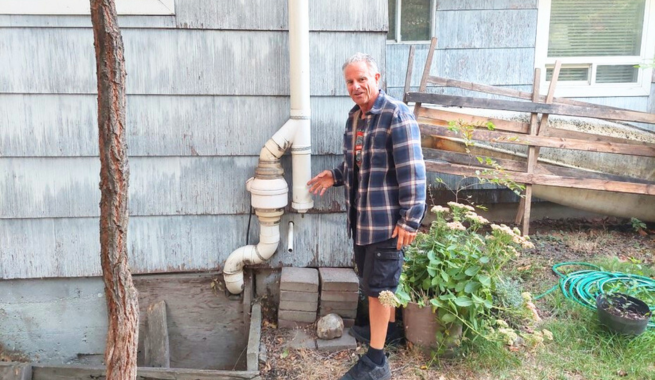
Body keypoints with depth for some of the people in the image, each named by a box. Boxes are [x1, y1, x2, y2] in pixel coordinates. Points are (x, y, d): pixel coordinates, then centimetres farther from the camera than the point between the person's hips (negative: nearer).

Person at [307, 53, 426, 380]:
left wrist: (410, 220, -22)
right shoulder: (354, 116, 9)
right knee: (374, 279, 22)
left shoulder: (397, 115, -17)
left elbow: (412, 172, -20)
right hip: (361, 216, 8)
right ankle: (387, 326, 44)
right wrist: (335, 176, 10)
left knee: (377, 284, -2)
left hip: (386, 218, -8)